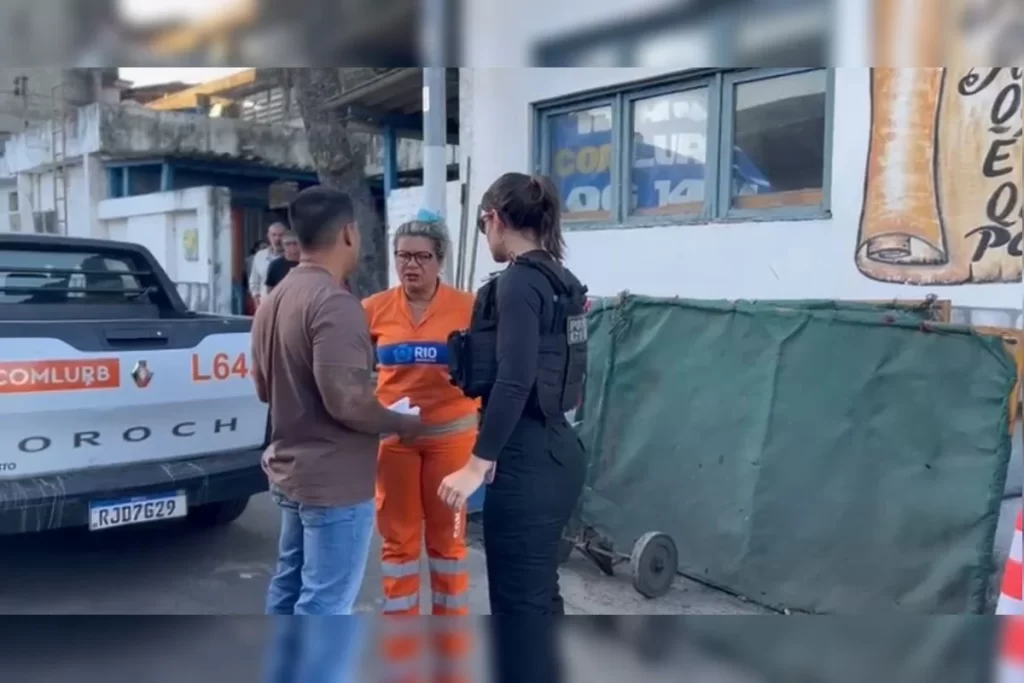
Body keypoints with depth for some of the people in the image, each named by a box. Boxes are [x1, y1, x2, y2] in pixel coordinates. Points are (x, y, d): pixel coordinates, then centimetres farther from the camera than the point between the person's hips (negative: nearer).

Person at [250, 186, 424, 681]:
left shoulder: (275, 300, 9)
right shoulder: (334, 302, -22)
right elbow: (346, 400, -27)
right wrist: (403, 424, -12)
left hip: (290, 470, 10)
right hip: (334, 480, -10)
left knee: (290, 589, 21)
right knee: (325, 606, -1)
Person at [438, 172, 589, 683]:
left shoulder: (519, 281, -15)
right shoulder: (557, 280, 12)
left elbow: (514, 383, -23)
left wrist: (477, 465, -21)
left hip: (527, 461, -10)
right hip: (555, 452, 10)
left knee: (517, 601, 1)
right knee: (538, 592, 20)